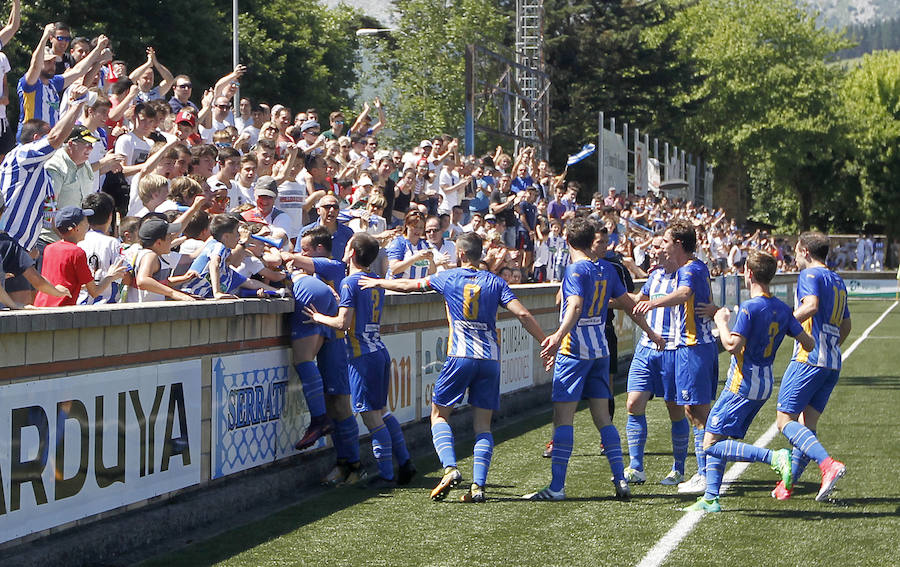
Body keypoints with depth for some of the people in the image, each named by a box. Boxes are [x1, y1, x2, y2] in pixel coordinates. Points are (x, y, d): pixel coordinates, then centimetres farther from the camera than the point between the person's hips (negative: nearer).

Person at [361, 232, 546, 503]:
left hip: (460, 357, -2)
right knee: (482, 424, 6)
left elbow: (407, 285, 19)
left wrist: (377, 282, 35)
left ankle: (450, 468, -12)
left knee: (439, 415, 10)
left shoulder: (447, 278, 5)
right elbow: (523, 314, -3)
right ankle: (478, 485, -7)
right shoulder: (495, 282, 7)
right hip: (490, 359, 2)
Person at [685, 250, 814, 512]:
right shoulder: (782, 309, 7)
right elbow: (809, 343, 8)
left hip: (742, 385, -9)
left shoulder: (749, 308, -16)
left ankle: (774, 457, -21)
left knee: (712, 444, -10)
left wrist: (721, 322, -6)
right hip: (765, 384, 9)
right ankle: (711, 498, 11)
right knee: (719, 440, 15)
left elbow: (732, 345, -23)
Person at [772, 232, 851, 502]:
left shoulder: (810, 275, -6)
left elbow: (811, 306, -24)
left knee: (785, 420, -8)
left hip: (809, 358, -9)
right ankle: (789, 482, 13)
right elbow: (846, 325, 26)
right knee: (808, 425, 10)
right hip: (832, 363, 9)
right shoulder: (838, 282, 20)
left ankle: (828, 464, -24)